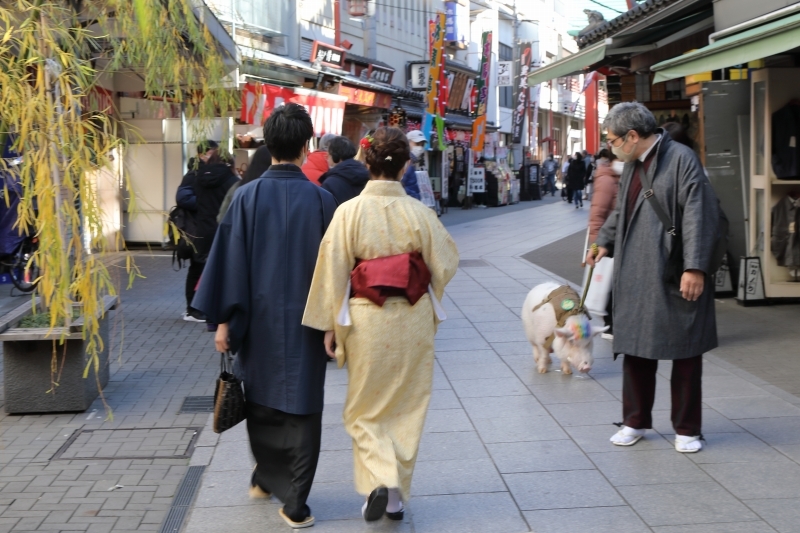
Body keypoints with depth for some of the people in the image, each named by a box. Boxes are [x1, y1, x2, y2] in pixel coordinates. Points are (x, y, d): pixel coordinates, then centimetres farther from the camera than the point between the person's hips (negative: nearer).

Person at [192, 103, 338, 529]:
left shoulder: (247, 197, -7)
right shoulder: (321, 200, -8)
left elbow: (229, 262, -7)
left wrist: (224, 320, -1)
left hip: (259, 319, 2)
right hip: (306, 321, -1)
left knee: (262, 400, 20)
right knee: (301, 407, 6)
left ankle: (266, 478, 37)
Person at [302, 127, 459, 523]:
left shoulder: (349, 212, -11)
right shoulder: (419, 213, -8)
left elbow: (333, 273, -9)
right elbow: (444, 266, -1)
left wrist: (331, 326, 0)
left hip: (366, 320, -1)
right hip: (414, 320, 1)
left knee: (366, 407, 15)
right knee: (407, 407, 14)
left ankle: (379, 480, -3)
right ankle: (397, 495, 22)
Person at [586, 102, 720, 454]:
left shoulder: (681, 159, -12)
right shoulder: (632, 165, 14)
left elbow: (698, 215, -18)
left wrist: (694, 267, -22)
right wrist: (605, 243, 19)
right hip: (636, 276, 7)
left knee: (685, 353, 5)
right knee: (635, 349, 11)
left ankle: (686, 429, 18)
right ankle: (636, 421, 25)